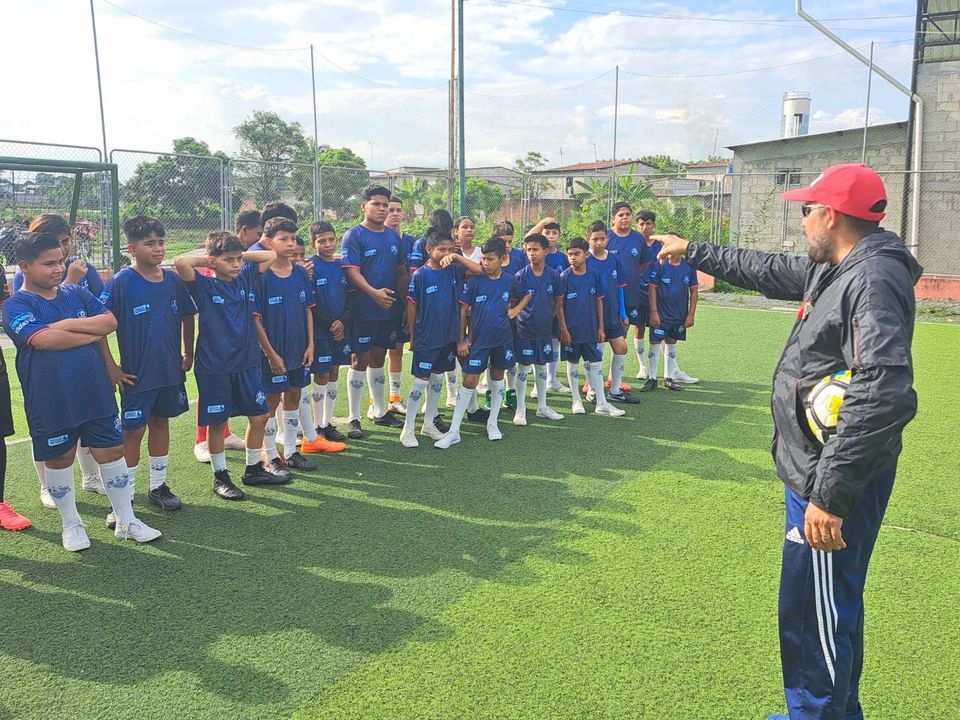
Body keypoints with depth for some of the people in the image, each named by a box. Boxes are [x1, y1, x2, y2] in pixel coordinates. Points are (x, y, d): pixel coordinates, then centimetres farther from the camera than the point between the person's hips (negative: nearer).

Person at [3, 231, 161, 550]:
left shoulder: (77, 293, 7)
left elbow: (110, 321, -3)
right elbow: (43, 339, -23)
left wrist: (66, 324, -15)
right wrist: (92, 333, -12)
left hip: (95, 391, 4)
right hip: (51, 401, -4)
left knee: (111, 451, 7)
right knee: (59, 458, 10)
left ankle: (126, 521, 19)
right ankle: (71, 524, 29)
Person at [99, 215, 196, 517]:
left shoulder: (173, 280, 0)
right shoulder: (121, 282, -13)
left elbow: (187, 316, 14)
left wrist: (188, 353, 11)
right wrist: (111, 367, -14)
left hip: (171, 370, 5)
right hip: (136, 374, -5)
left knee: (161, 423, 16)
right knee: (134, 430, 3)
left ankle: (158, 486, 30)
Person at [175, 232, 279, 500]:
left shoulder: (246, 279, 5)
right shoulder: (204, 286, -10)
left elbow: (271, 255, 13)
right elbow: (181, 262, -27)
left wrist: (242, 255, 4)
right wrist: (205, 258, -10)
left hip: (247, 363, 5)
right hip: (214, 367, -5)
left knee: (259, 416, 11)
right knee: (217, 422, 6)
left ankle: (253, 469, 28)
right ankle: (220, 477, 21)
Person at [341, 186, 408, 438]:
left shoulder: (393, 236, 12)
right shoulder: (354, 235, -7)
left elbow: (401, 272, 16)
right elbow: (352, 271, -16)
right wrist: (374, 292, -30)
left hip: (390, 309, 6)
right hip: (363, 310, -6)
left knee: (378, 359, 16)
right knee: (360, 360, -1)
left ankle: (380, 412, 27)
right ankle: (354, 418, 6)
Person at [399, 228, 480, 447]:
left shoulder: (453, 270, 2)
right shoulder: (420, 275, -10)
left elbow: (478, 270, -6)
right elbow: (411, 307, -5)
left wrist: (456, 256, -16)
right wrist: (412, 336, -2)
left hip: (448, 336, 5)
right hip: (426, 338, -5)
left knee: (437, 379, 14)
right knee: (421, 381, -2)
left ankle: (429, 423, 27)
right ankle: (408, 429, 6)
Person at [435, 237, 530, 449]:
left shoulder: (510, 280, -1)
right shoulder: (475, 280, -9)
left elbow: (526, 295, 19)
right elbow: (463, 309, -6)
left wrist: (516, 310, 1)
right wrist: (461, 340, -8)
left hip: (502, 339, 3)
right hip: (478, 340, -3)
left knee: (498, 378, 14)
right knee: (469, 382, -4)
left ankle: (492, 423, 29)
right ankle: (454, 431, 1)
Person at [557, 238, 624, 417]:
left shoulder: (594, 275, -1)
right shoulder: (564, 277, -8)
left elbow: (599, 301, 5)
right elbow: (559, 305, -6)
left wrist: (600, 327, 4)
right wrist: (563, 329, -10)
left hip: (591, 329, 2)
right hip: (571, 330, -2)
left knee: (595, 364, 6)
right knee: (573, 363, 10)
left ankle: (601, 403, 11)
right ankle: (576, 400, 22)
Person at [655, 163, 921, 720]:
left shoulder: (874, 280, -21)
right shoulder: (832, 271, 9)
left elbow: (882, 397, -30)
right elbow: (766, 270, 27)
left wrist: (830, 492, -31)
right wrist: (693, 251, 34)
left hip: (837, 479, -10)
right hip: (818, 468, 10)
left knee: (814, 611, 3)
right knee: (830, 603, 22)